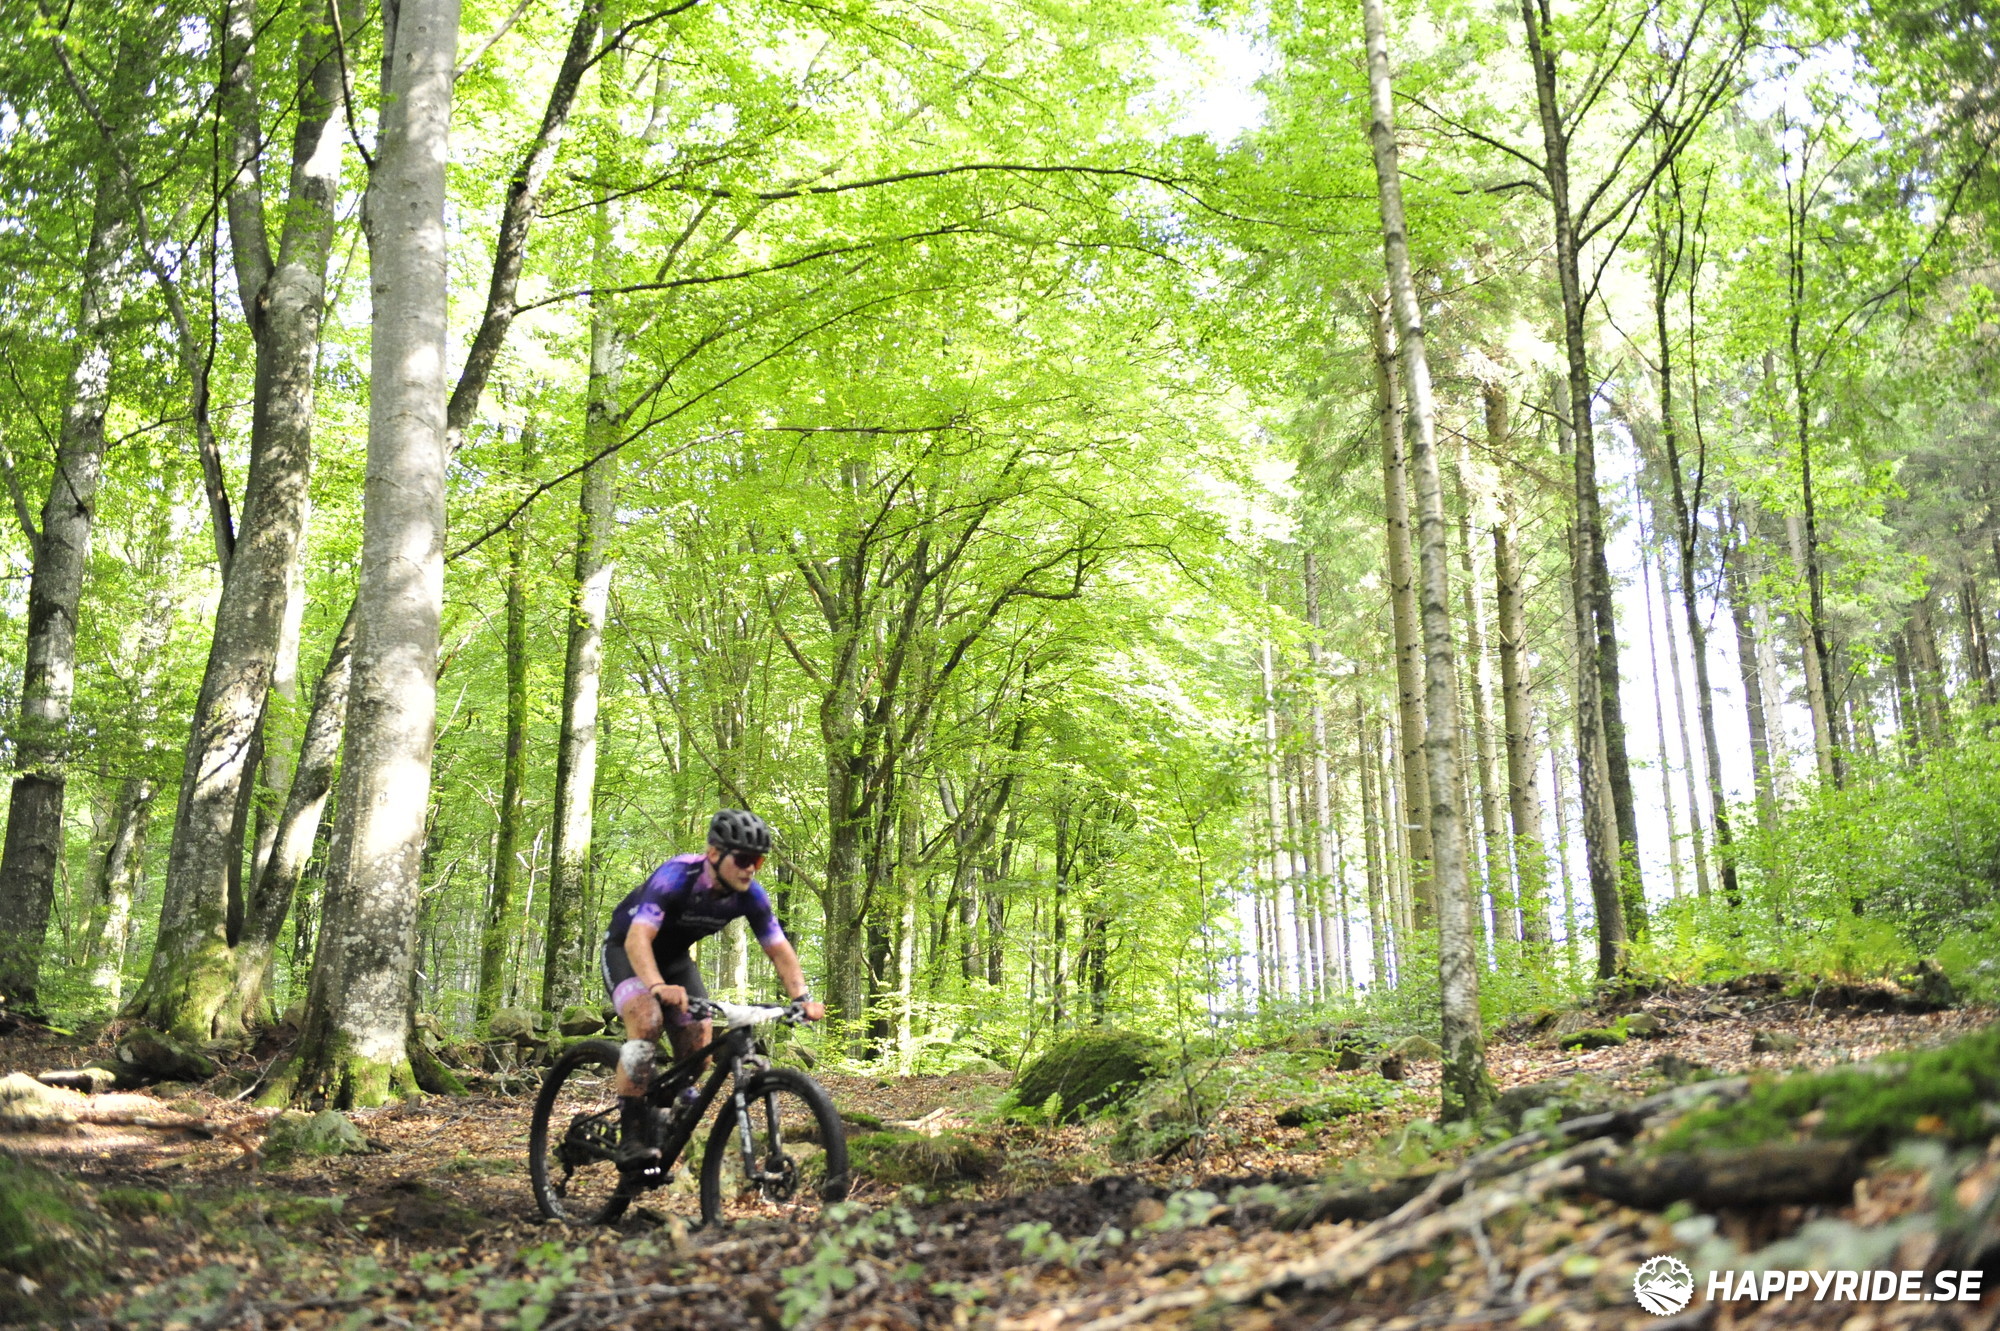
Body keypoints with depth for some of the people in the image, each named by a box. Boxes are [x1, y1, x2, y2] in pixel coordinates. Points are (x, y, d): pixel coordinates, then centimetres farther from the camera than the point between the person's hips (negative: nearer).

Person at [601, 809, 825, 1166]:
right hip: (626, 948, -5)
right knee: (647, 1020, -31)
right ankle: (633, 1135, -25)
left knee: (698, 1046, -7)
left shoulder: (750, 895, -19)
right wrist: (658, 986, -62)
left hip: (674, 956, 6)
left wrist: (802, 997, -30)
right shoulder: (676, 876, -35)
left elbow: (779, 949, -14)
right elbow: (638, 938, -45)